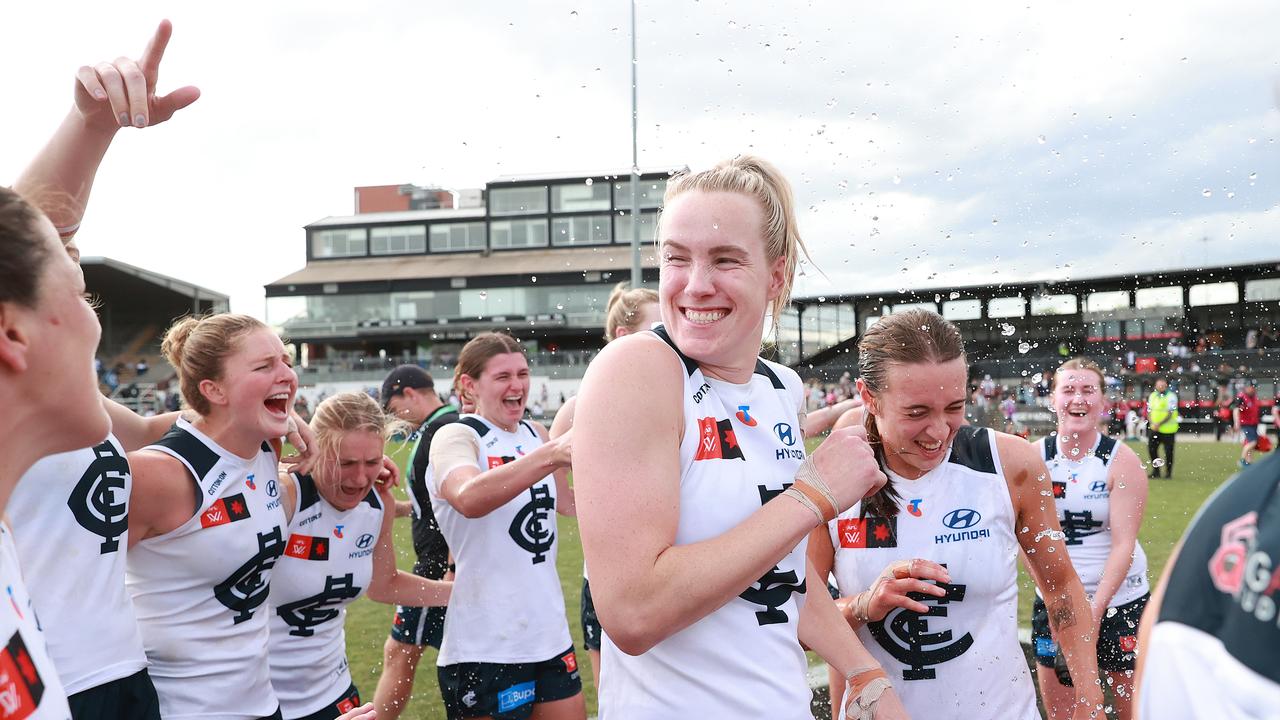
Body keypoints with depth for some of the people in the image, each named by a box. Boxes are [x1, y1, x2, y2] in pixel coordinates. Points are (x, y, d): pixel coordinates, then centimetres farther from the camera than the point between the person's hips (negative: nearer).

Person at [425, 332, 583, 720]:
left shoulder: (535, 434, 7)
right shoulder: (455, 437, -12)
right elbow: (469, 499, -36)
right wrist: (552, 454, -47)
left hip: (550, 635, 6)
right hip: (484, 647, -6)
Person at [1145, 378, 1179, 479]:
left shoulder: (1171, 396, -8)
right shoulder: (1152, 396, 10)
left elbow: (1170, 413, -14)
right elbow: (1149, 411, 11)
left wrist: (1159, 424, -22)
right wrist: (1152, 423, -7)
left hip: (1168, 429, -5)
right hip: (1154, 429, 5)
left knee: (1168, 451, 2)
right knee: (1151, 448, 1)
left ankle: (1168, 472, 15)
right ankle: (1155, 471, 14)